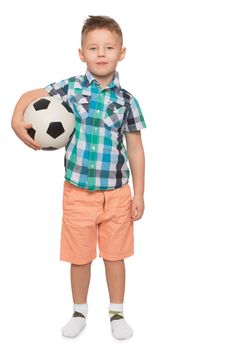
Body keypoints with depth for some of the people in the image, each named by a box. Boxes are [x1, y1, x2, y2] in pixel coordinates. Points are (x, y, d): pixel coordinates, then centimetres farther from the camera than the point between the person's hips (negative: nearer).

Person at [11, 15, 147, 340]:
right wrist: (17, 121, -14)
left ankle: (117, 313, 32)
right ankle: (80, 312, 34)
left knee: (115, 255, 12)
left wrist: (139, 194, 0)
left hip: (117, 193, 0)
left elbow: (135, 149, 1)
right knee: (79, 257, 12)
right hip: (77, 192, 0)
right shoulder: (71, 88, -4)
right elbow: (30, 96, 7)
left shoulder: (126, 100, -3)